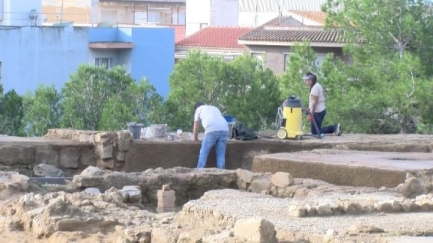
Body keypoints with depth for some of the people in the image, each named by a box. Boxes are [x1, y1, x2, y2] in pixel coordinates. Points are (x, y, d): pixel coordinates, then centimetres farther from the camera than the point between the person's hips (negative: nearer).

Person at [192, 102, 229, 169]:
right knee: (221, 154, 6)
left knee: (203, 153, 0)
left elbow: (196, 127, 25)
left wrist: (195, 138, 39)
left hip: (212, 130, -5)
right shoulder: (215, 108, 37)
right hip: (224, 129, 5)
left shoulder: (199, 109, 24)